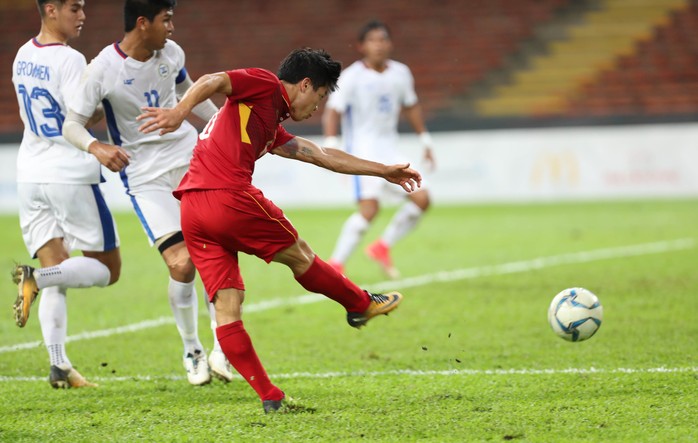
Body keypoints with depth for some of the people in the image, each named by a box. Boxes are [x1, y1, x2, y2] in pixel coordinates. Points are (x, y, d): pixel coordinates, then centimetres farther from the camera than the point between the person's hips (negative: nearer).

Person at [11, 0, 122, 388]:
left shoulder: (23, 56, 10)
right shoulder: (69, 60, -15)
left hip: (31, 176, 7)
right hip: (71, 176, -7)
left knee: (57, 275, 9)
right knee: (107, 268, 6)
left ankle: (59, 365, -3)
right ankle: (36, 277, -17)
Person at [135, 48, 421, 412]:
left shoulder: (272, 129, 30)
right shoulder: (265, 85, 5)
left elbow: (321, 155, 38)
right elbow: (211, 81, -12)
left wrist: (384, 171, 46)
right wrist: (180, 111, -31)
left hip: (192, 211, 9)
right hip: (229, 198, -9)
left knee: (226, 308, 4)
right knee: (300, 257, 13)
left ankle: (269, 397, 5)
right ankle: (362, 304, 32)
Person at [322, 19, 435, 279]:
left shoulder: (400, 73, 6)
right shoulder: (352, 77, -12)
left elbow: (411, 106, 21)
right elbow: (333, 110, -17)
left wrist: (425, 142, 21)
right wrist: (331, 144, -30)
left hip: (389, 150, 7)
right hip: (362, 150, -7)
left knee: (421, 199, -4)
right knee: (370, 207, -22)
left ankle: (382, 247, 12)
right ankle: (335, 264, -14)